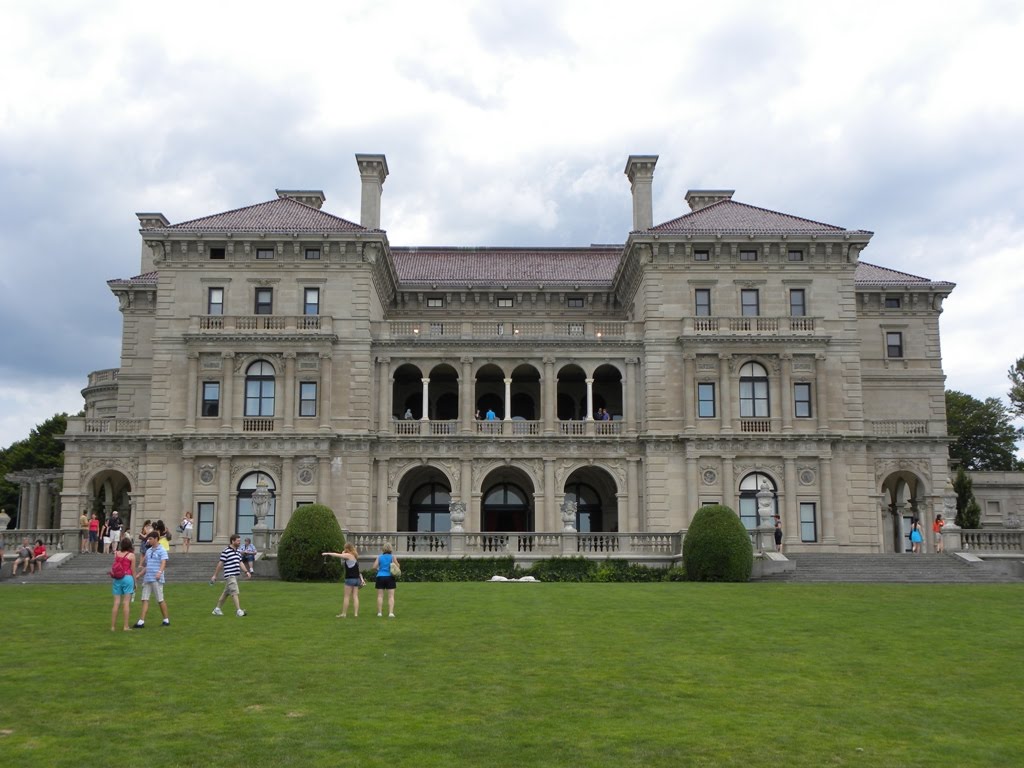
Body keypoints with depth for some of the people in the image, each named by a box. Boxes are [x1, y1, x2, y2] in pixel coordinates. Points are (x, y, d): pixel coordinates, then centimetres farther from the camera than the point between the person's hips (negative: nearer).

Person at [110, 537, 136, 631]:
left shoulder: (116, 553, 3)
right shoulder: (131, 555, -5)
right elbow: (133, 570, -3)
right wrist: (135, 582, 9)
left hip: (117, 578, 3)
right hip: (128, 578, -3)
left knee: (116, 602, 6)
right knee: (126, 602, -1)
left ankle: (113, 626, 9)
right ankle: (126, 626, 0)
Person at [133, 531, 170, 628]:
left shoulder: (162, 551, -5)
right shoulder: (148, 551, 17)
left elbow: (163, 562, -19)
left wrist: (160, 572, -36)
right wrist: (139, 575, 22)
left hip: (156, 579, -7)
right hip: (147, 579, 7)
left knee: (160, 600, 0)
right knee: (145, 600, 1)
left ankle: (166, 620, 10)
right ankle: (141, 622, -1)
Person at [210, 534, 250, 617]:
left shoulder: (238, 551, 14)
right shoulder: (226, 551, -11)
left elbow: (240, 563, 17)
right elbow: (220, 563, -8)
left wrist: (246, 571, 6)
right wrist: (215, 575, -4)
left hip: (235, 576, 8)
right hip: (229, 576, -8)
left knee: (226, 593, 15)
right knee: (235, 593, -12)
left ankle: (217, 609, 25)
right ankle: (238, 611, -14)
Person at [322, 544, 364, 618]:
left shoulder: (348, 555, -7)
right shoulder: (355, 556, 16)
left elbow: (337, 555, -6)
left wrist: (327, 553, 1)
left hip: (350, 579, -7)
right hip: (357, 579, 7)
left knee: (346, 597, -1)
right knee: (355, 597, 4)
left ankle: (343, 614, 2)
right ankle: (356, 614, 0)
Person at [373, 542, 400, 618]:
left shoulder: (379, 557, 4)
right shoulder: (393, 557, 0)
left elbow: (374, 567, -1)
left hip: (380, 577, 1)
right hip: (390, 577, -1)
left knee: (380, 596, 6)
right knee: (391, 596, 0)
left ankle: (379, 612, 5)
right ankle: (391, 612, -10)